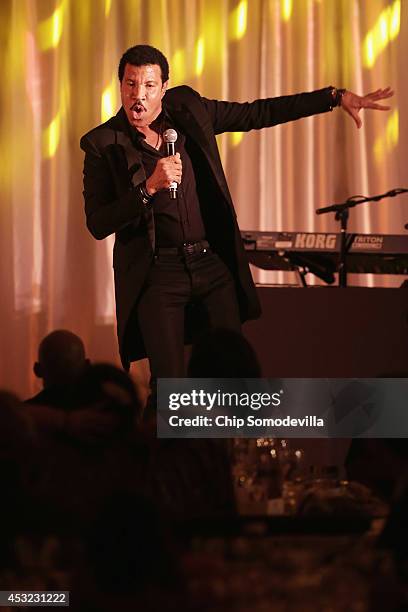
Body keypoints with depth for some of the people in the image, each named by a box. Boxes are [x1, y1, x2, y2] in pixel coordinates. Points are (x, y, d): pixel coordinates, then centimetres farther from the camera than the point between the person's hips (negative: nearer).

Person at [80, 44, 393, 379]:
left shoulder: (188, 109, 4)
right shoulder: (103, 144, -6)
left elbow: (258, 114, 12)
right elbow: (97, 224, -9)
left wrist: (336, 97, 8)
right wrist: (149, 188, -22)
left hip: (213, 264, 3)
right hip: (156, 274, -3)